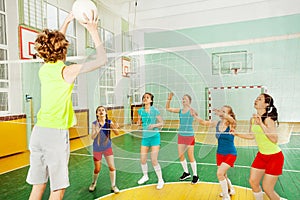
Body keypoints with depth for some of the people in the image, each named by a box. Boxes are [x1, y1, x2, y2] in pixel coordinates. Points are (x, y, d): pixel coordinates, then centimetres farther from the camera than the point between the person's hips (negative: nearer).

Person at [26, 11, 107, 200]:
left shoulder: (43, 69, 8)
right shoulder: (67, 71, -11)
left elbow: (53, 45, 28)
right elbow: (102, 59, -6)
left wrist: (66, 23, 31)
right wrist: (93, 31, 1)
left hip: (38, 132, 7)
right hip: (56, 133, -7)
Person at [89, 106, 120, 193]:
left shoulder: (109, 122, -11)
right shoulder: (94, 124, -15)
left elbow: (117, 133, -14)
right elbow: (92, 137, -20)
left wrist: (115, 128, -36)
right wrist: (96, 132, -41)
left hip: (107, 147, 1)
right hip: (97, 149, -1)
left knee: (112, 167, -3)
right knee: (97, 169, 11)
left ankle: (113, 186, 17)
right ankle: (94, 183, 40)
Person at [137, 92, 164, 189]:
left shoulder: (155, 111, -10)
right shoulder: (140, 111, 2)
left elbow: (161, 123, -6)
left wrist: (154, 125, -23)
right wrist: (139, 122, -7)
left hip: (154, 136, -4)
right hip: (145, 137, 5)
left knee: (154, 160, -7)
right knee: (142, 160, 9)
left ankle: (160, 180, 14)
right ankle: (145, 176, 36)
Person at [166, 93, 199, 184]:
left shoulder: (191, 110, -10)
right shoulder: (180, 110, 5)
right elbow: (168, 108, 6)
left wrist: (188, 106, -46)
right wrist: (169, 99, -7)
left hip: (189, 136, -5)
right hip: (181, 135, 5)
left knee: (190, 156, 1)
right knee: (180, 155, 11)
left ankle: (195, 176, 19)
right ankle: (186, 173, 31)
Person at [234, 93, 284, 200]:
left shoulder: (268, 119, -23)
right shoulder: (253, 119, -2)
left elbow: (274, 139, -33)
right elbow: (252, 136, 13)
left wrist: (261, 124, -37)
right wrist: (237, 133, 4)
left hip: (274, 156, -6)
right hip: (261, 155, 7)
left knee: (267, 188, 0)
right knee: (253, 181, 8)